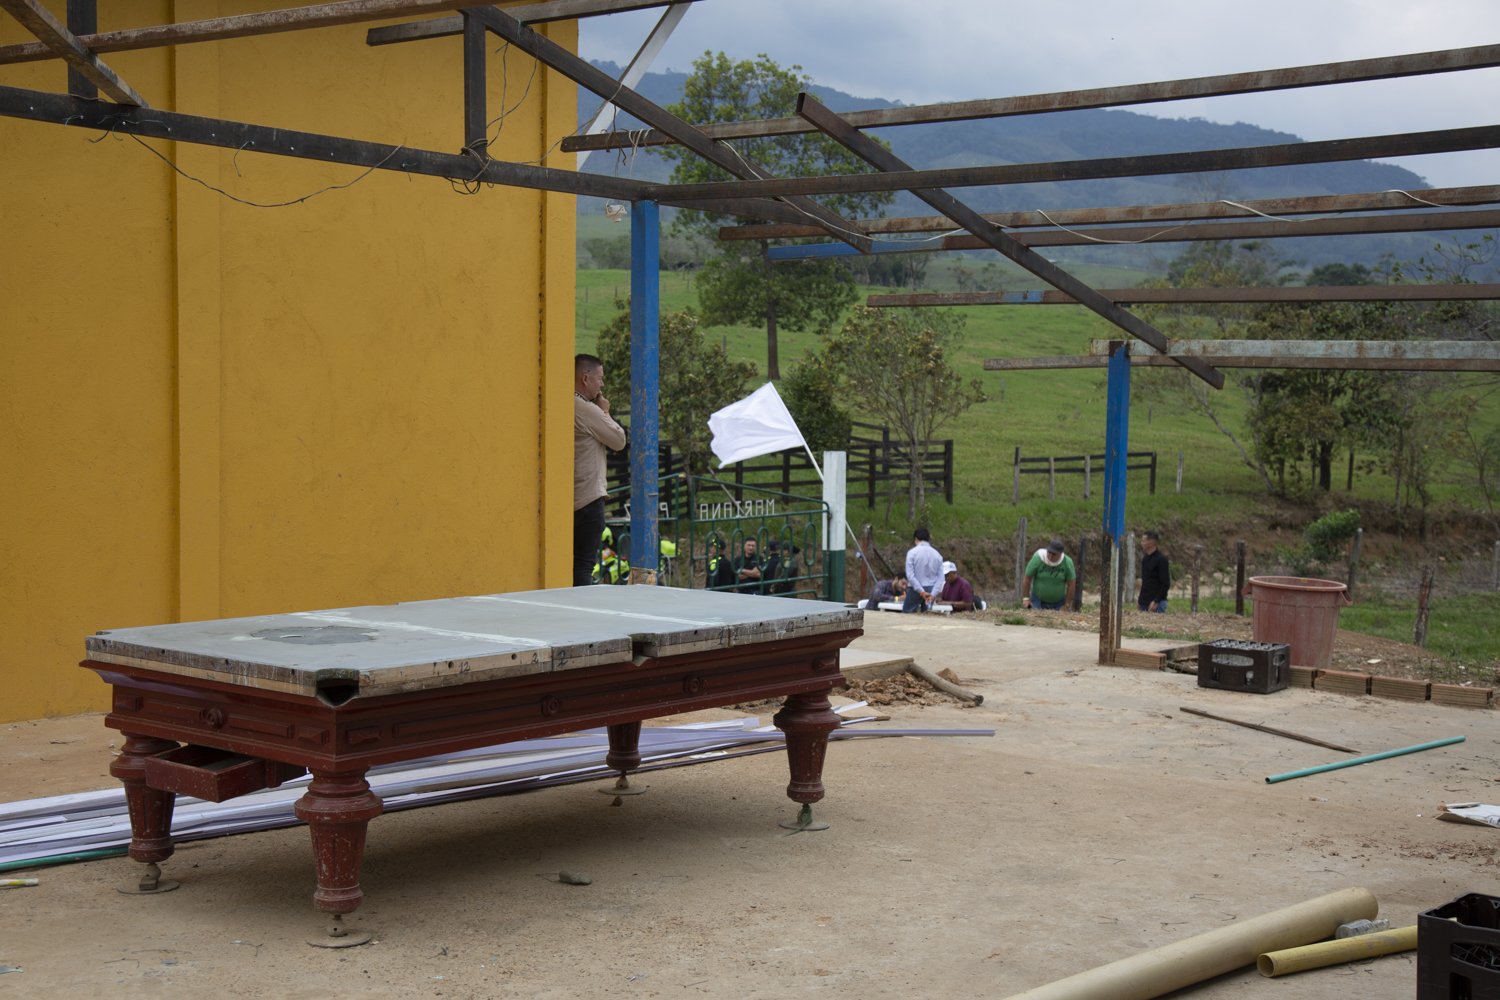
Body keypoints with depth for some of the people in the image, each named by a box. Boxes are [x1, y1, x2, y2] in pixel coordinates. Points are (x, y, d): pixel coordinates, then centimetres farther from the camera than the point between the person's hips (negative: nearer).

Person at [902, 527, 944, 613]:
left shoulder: (912, 552, -8)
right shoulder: (937, 554, 3)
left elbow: (910, 575, -14)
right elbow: (940, 577, -2)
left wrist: (921, 591, -14)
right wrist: (933, 594, -6)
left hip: (915, 590, -4)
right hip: (930, 590, 4)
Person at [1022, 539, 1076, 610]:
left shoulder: (1067, 562, -14)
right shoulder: (1037, 559, -18)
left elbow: (1071, 583, -6)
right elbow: (1027, 578, -9)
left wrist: (1067, 604, -4)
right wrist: (1025, 598, -7)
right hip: (1038, 600, -1)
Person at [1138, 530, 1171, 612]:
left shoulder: (1161, 559, -11)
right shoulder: (1145, 558, 13)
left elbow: (1166, 584, -15)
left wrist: (1156, 601, -20)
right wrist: (1140, 599, 15)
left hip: (1157, 603, -7)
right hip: (1144, 602, 7)